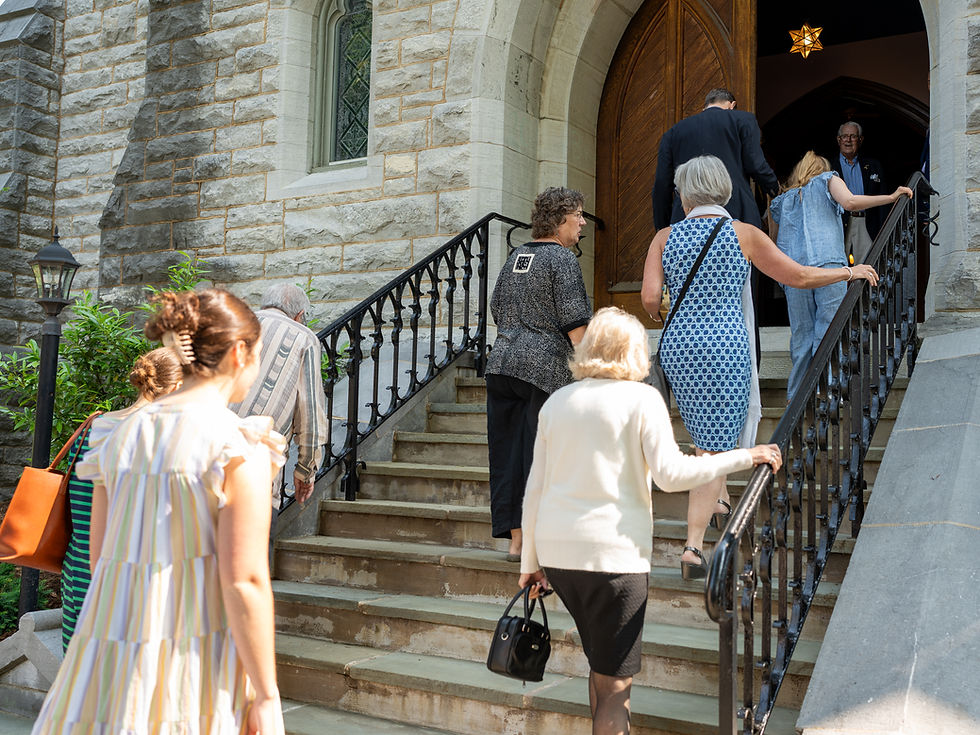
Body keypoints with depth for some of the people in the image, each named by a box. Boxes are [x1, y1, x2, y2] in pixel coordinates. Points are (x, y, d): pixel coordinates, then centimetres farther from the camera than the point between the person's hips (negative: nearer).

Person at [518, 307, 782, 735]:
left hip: (556, 551, 6)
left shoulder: (556, 401, 10)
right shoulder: (641, 398, -3)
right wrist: (744, 457, -6)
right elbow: (671, 474, -15)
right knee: (615, 682, 5)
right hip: (613, 554, -5)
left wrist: (530, 562, 17)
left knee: (601, 664, 24)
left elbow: (534, 488, 11)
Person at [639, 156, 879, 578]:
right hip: (725, 344, -4)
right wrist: (850, 271, 20)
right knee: (714, 446, -2)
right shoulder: (744, 234, -2)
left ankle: (719, 502, 46)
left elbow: (650, 299, -5)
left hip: (678, 344, 4)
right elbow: (800, 277, 4)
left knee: (707, 434, 26)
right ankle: (693, 547, -6)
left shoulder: (665, 237, 4)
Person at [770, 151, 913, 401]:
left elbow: (778, 243, 29)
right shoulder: (828, 180, 17)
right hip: (828, 263, -3)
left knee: (801, 336, 6)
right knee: (828, 330, -3)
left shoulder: (782, 200, 28)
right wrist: (891, 197, 2)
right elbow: (849, 202, -4)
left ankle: (796, 395, 5)